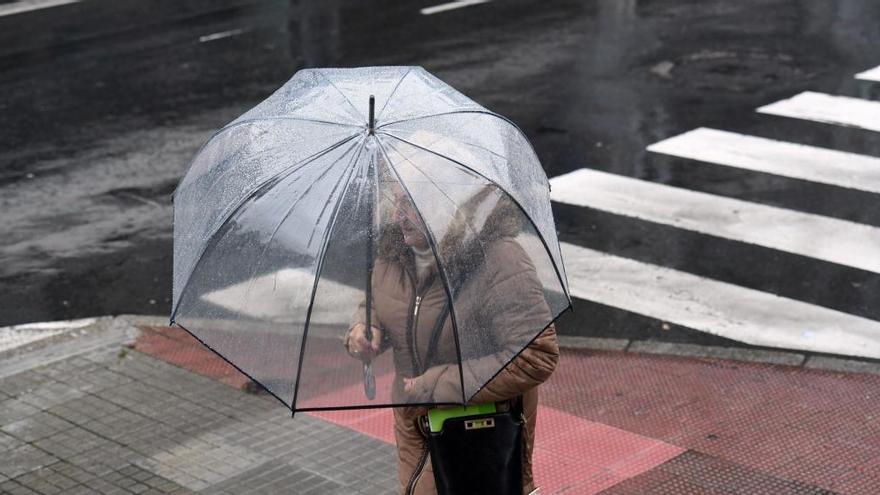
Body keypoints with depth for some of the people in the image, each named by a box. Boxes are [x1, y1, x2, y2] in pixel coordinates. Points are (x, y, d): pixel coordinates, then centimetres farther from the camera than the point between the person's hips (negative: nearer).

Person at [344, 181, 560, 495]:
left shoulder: (500, 261, -27)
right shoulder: (393, 251, -4)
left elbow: (536, 357, -31)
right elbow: (375, 304, 17)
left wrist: (439, 387, -28)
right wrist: (364, 326, -10)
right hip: (414, 421, 7)